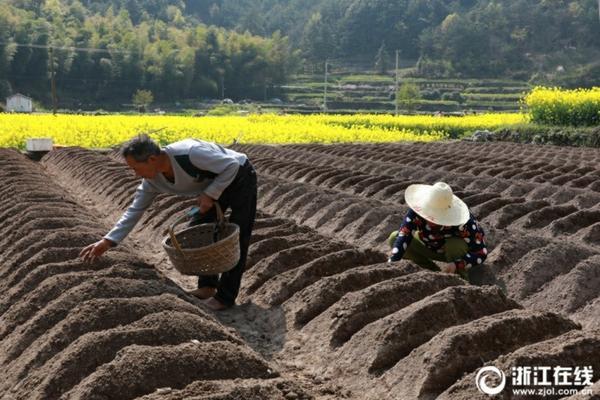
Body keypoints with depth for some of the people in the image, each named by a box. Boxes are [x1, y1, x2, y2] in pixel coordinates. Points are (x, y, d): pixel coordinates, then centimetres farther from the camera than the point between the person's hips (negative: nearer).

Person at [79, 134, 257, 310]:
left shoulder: (190, 153, -38)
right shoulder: (152, 180, -13)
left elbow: (233, 165, -28)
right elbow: (135, 210, -6)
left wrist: (210, 194, -27)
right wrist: (107, 241, -12)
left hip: (240, 178, -7)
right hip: (215, 183, 8)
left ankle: (225, 297, 4)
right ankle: (207, 286, 21)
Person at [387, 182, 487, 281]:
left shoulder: (464, 222, -37)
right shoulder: (418, 210, -32)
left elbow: (481, 252, -33)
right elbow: (403, 235, -37)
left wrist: (456, 265, -48)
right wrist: (392, 263, -51)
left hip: (458, 249, -4)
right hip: (431, 247, 4)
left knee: (454, 244, -39)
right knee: (394, 238, -15)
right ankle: (434, 272, -2)